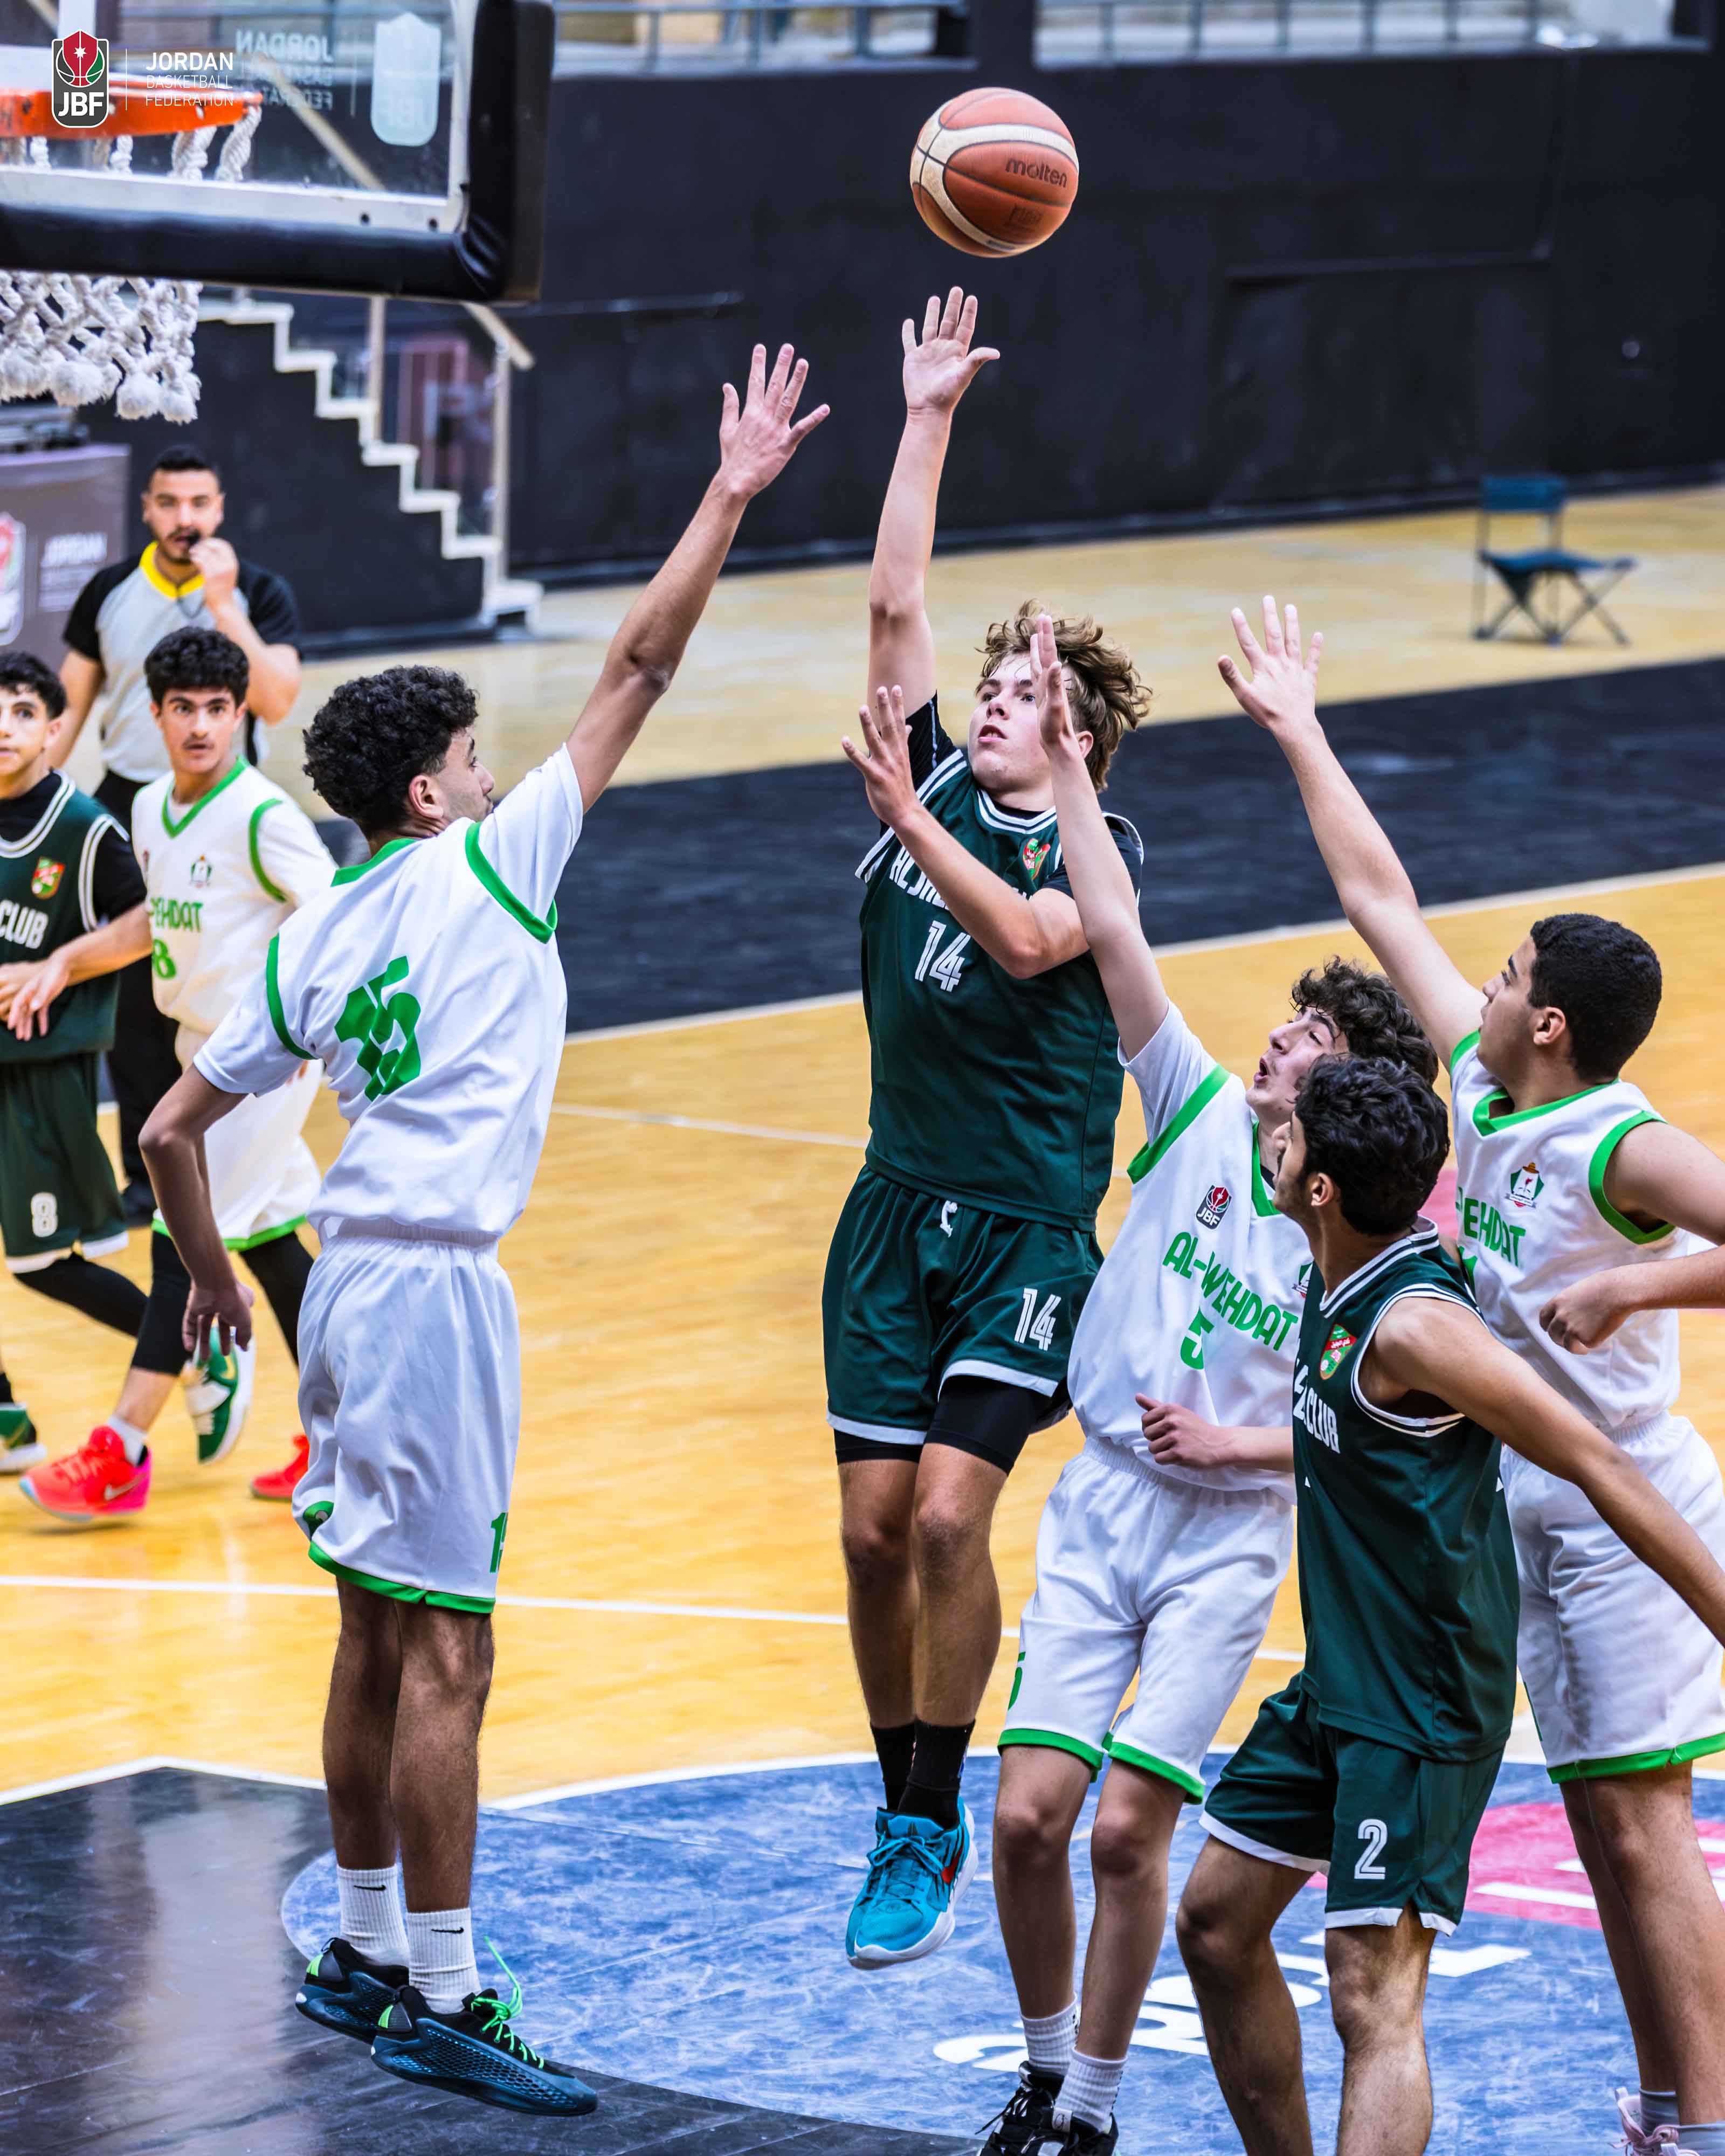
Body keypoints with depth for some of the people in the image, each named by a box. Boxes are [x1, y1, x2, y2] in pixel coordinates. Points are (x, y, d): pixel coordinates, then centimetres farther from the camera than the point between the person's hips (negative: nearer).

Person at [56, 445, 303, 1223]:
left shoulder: (259, 592, -5)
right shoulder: (110, 592, 3)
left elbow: (275, 702, -18)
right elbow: (71, 700, 10)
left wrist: (223, 604, -23)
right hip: (129, 807, 2)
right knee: (132, 998, 2)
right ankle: (147, 1171, 11)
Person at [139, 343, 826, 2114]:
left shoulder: (307, 948, 11)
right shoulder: (488, 866, -5)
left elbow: (171, 1128, 14)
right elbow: (635, 672, -5)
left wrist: (209, 1274, 30)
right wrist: (732, 493, 1)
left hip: (350, 1281, 8)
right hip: (436, 1287, -8)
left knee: (379, 1633, 16)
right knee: (443, 1652, -6)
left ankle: (364, 1954, 24)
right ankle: (440, 2004, -4)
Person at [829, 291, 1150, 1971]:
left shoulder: (1103, 845, -4)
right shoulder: (934, 785, 8)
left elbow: (1025, 940, -24)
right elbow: (894, 602, 4)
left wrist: (910, 818, -29)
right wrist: (928, 418, 2)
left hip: (1030, 1226, -5)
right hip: (898, 1208, 5)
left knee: (948, 1516, -15)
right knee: (872, 1531, 2)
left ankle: (930, 1830, -4)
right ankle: (902, 1816, 17)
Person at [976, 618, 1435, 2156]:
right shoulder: (1205, 1112, -1)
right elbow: (1112, 928, -4)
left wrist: (1241, 1443, -15)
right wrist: (1066, 755, -7)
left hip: (1227, 1532, -3)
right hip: (1101, 1501, 3)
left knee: (1126, 1829, -9)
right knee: (1030, 1814, -4)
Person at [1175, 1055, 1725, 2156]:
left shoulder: (1415, 1324, -23)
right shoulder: (1343, 1286, 3)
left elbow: (1600, 1466, -22)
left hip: (1422, 1712, -10)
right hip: (1339, 1683, 10)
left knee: (1374, 1997, -15)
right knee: (1217, 1921, 17)